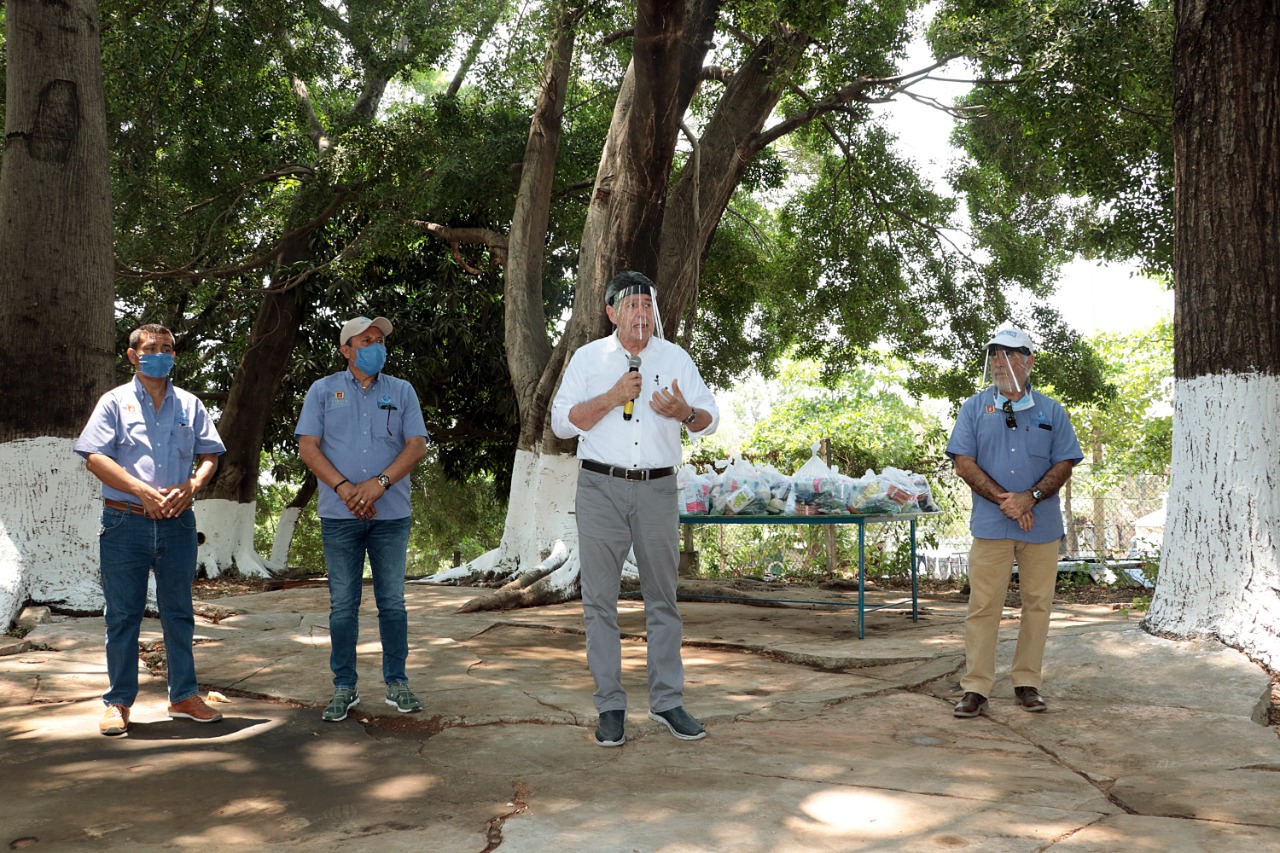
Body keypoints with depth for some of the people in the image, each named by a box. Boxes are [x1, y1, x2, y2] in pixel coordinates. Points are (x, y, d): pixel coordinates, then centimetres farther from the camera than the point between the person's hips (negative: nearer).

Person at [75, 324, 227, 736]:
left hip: (177, 522, 3)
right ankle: (119, 702, 11)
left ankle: (184, 696, 18)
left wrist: (191, 486, -9)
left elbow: (210, 454, 11)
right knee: (123, 614, 2)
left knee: (179, 612, 9)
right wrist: (143, 491, -15)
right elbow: (94, 457, -5)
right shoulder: (115, 402, 3)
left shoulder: (190, 405, 13)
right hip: (126, 522, -3)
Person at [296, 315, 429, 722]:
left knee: (392, 601, 5)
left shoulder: (401, 391, 10)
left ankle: (397, 683, 14)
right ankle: (344, 688, 12)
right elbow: (307, 447, -1)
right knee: (343, 604, 3)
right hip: (339, 516, -1)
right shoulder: (323, 390, 7)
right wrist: (344, 487, -13)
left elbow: (417, 445, 1)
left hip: (391, 513, 1)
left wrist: (380, 482, -13)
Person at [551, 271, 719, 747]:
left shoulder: (675, 358, 10)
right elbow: (562, 422, -1)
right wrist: (612, 397, -13)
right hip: (601, 488, -1)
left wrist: (685, 413, -14)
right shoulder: (588, 358, 7)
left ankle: (667, 702, 15)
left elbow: (710, 420, 8)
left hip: (657, 489, 1)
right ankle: (610, 708, 8)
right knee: (600, 599, 0)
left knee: (662, 598, 6)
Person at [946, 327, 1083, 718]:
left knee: (1037, 604, 6)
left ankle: (1027, 682, 18)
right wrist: (1006, 501, -11)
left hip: (1042, 525, 1)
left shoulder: (1051, 412, 9)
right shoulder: (975, 408, 7)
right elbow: (964, 464, -1)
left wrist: (1030, 497, -13)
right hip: (990, 524, -1)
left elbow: (1064, 465, 4)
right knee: (983, 605, -2)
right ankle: (975, 687, 3)